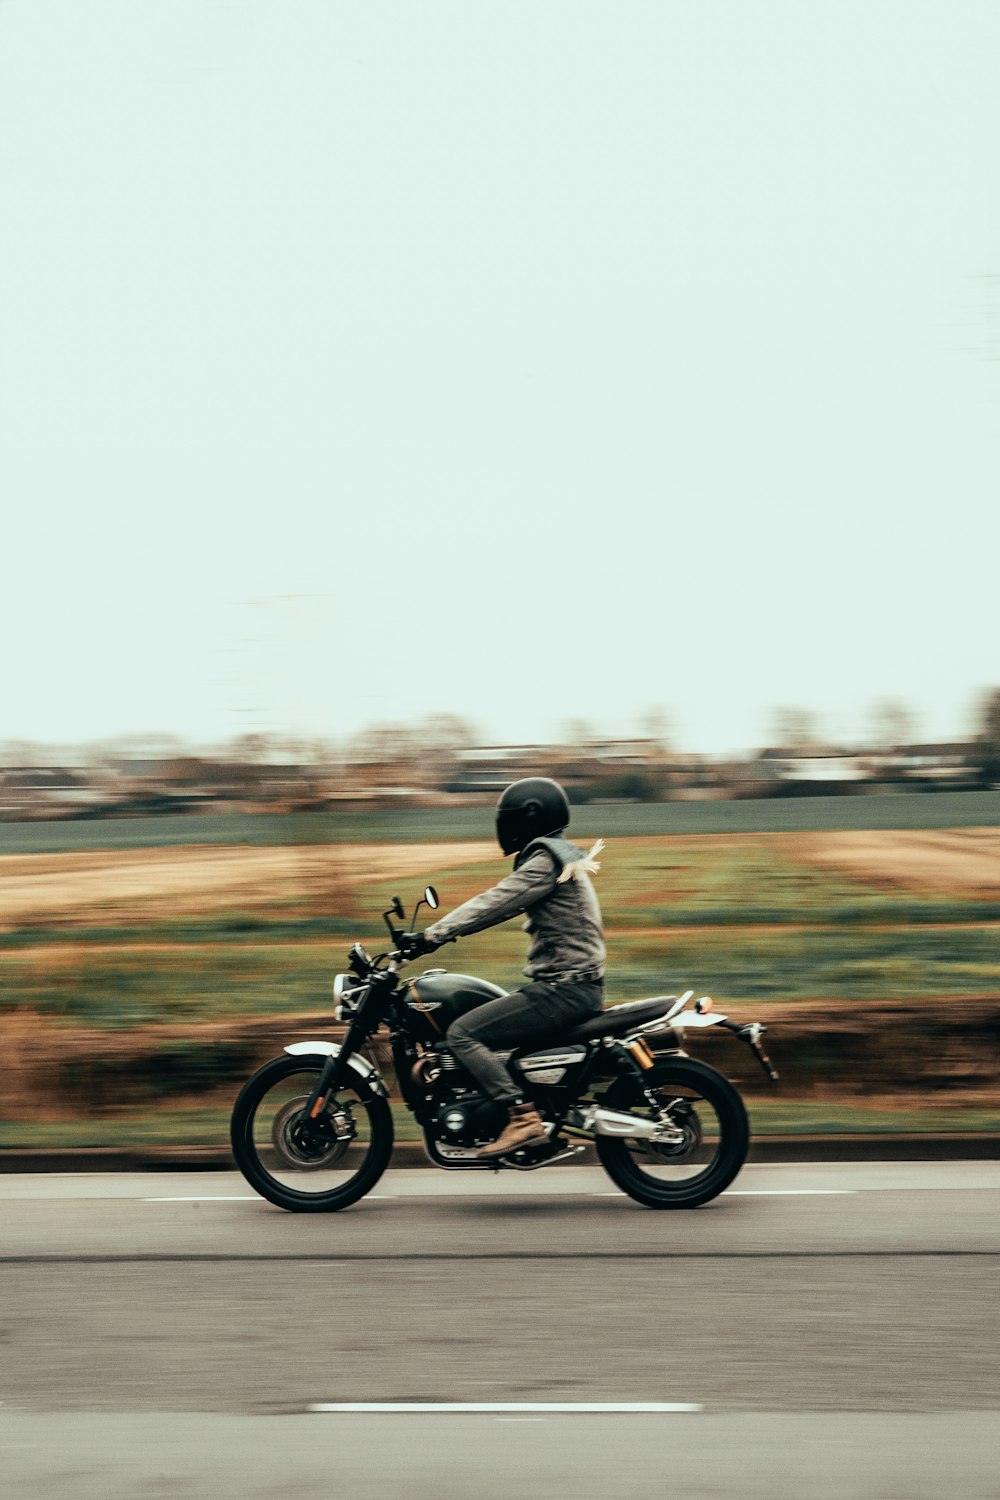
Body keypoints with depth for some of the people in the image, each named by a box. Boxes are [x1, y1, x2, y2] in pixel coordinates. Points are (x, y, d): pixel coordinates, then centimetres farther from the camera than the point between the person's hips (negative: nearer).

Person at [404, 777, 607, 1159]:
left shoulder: (546, 862, -12)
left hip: (563, 990, -10)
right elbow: (500, 903, 22)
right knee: (477, 1023, 22)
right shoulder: (559, 857, 19)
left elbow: (495, 902, -18)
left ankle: (522, 1116, -23)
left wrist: (435, 935, -18)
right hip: (575, 984, 10)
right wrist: (438, 932, 18)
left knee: (462, 1033, -16)